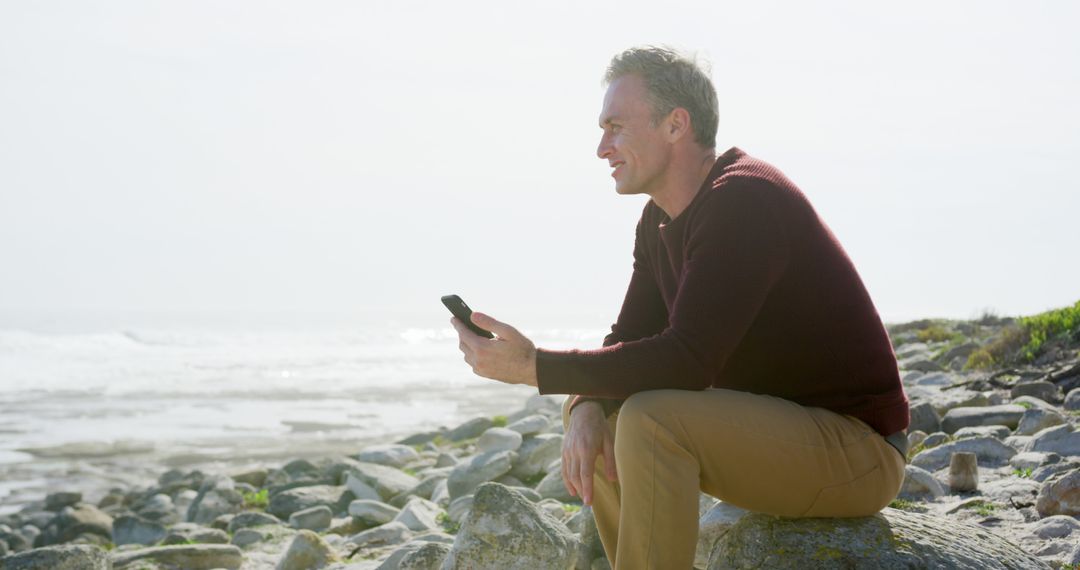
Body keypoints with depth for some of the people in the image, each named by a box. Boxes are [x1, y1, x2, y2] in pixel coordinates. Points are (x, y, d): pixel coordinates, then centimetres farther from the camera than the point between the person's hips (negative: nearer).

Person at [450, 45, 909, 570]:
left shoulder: (744, 201, -22)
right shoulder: (659, 221, 8)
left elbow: (687, 360, -29)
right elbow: (631, 340, 6)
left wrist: (534, 367, -28)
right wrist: (587, 409, -16)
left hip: (856, 448, -9)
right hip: (771, 427, 9)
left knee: (651, 421, -29)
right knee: (590, 415, 5)